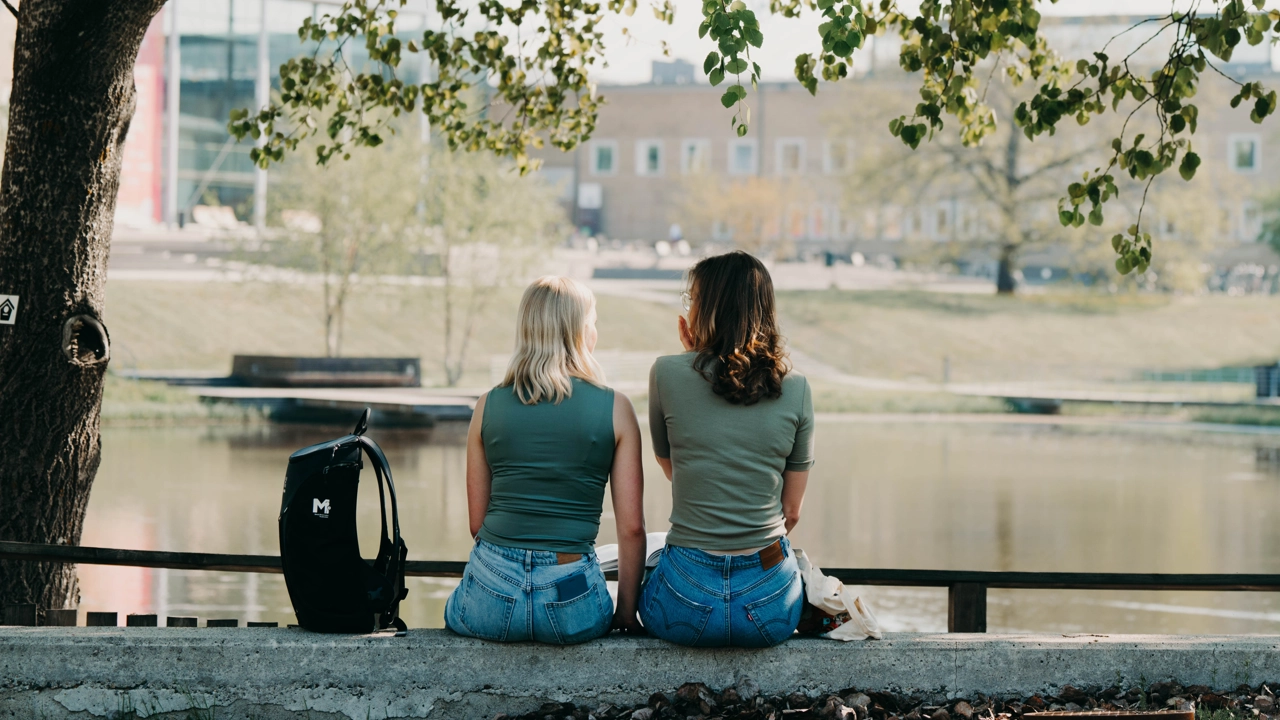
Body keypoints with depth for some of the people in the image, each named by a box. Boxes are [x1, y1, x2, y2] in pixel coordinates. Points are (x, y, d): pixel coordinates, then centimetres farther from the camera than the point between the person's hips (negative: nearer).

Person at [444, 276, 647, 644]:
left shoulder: (488, 406, 4)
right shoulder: (614, 409, -1)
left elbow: (477, 522, 10)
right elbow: (631, 526, -1)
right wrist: (626, 612, 9)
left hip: (492, 599, 2)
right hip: (571, 607, -1)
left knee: (454, 611, 36)